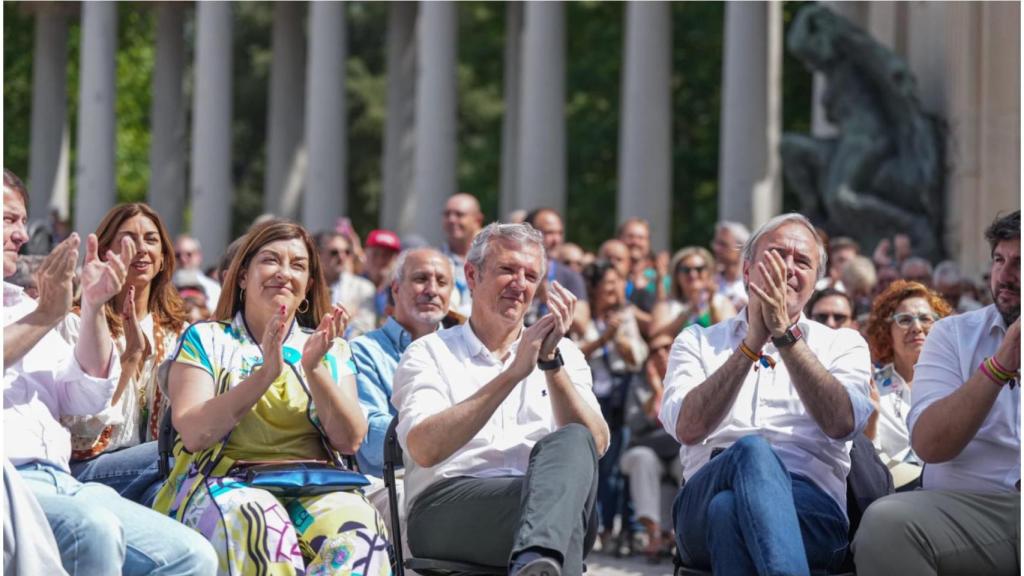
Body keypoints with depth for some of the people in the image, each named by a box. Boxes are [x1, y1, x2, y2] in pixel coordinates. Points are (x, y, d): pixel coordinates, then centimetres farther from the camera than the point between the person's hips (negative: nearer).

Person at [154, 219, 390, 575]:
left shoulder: (332, 351, 20)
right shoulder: (205, 339, 12)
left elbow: (350, 440, 5)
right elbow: (193, 434, -4)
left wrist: (314, 370, -10)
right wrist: (264, 374, -14)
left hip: (313, 489, 2)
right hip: (224, 484, -2)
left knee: (354, 526, -34)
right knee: (260, 525, -39)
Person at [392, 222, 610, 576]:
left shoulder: (563, 353, 23)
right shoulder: (430, 353, 14)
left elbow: (595, 445, 4)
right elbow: (424, 449, -7)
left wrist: (551, 360, -7)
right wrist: (514, 373, -11)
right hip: (448, 504, -3)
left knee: (573, 441, -36)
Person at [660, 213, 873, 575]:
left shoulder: (843, 344, 20)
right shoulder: (697, 342, 21)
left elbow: (841, 423, -4)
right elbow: (687, 428, -1)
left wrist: (785, 335, -8)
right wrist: (752, 344, -6)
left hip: (812, 507, 0)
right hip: (701, 509, 1)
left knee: (729, 508, -37)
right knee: (751, 450, -37)